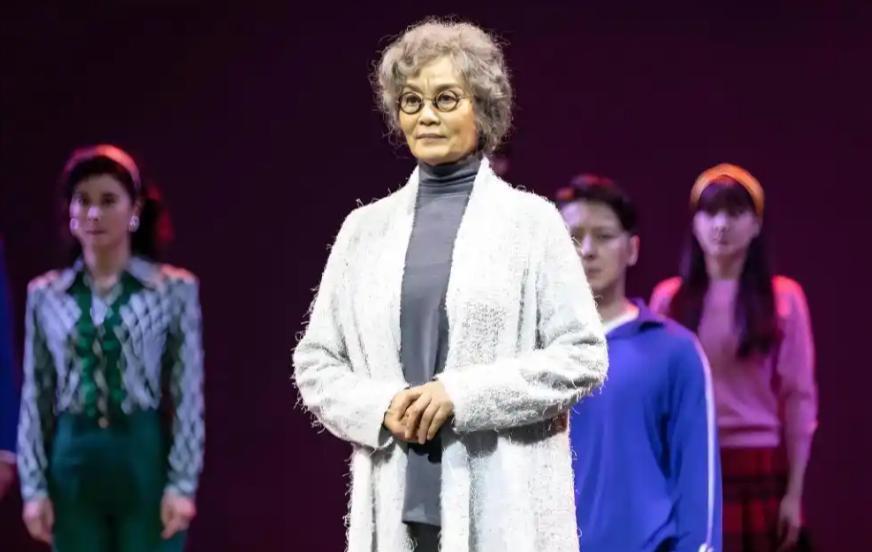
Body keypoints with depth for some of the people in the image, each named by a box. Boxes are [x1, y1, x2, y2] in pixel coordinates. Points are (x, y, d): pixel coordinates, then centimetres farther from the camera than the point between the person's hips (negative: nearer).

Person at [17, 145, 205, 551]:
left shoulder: (174, 289, 0)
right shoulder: (45, 294, 7)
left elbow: (188, 395, -3)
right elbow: (34, 400, 7)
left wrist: (182, 484, -9)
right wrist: (33, 487, 1)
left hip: (144, 460, -2)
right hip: (73, 463, 2)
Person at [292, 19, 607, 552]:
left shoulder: (531, 220, 5)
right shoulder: (366, 228, 14)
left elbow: (583, 356, -1)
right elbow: (314, 361, 14)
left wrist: (463, 394, -11)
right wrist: (380, 408, -6)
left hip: (504, 507, -3)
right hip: (395, 504, 3)